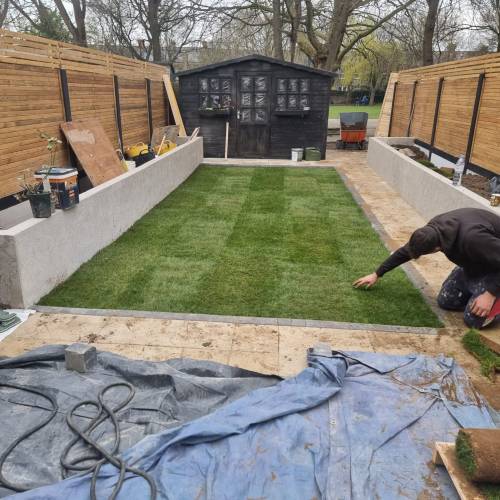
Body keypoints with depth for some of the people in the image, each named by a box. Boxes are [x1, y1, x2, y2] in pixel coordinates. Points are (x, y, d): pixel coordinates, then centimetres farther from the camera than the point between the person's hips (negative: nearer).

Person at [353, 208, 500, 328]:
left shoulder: (472, 238, -43)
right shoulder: (434, 229, -19)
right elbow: (405, 252, -4)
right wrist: (377, 274, 2)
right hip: (472, 263, 7)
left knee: (474, 319, -13)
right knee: (444, 301, 4)